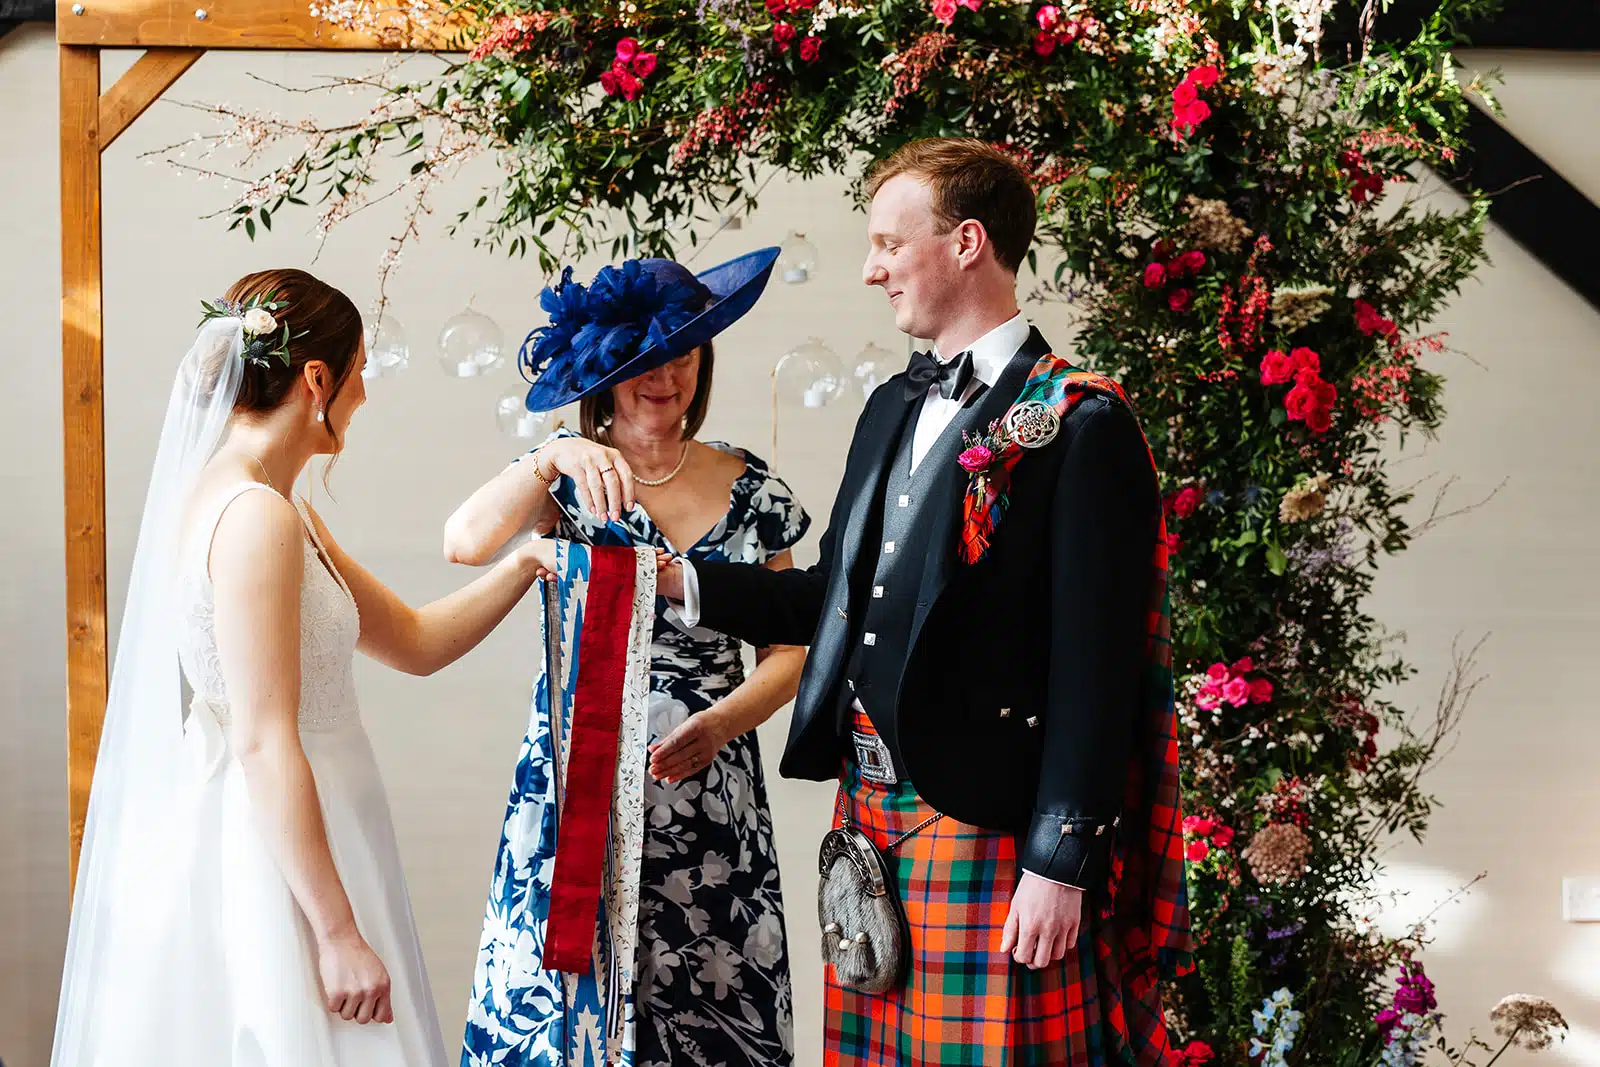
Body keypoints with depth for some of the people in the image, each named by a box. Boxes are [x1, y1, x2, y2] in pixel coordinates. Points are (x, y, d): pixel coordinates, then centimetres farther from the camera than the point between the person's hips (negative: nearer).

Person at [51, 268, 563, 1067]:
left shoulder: (275, 512, 13)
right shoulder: (255, 516, -18)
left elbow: (414, 641, 19)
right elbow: (265, 745, -23)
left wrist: (523, 565, 8)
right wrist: (340, 934, -22)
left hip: (278, 844, 10)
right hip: (272, 864, -10)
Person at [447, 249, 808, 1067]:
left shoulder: (751, 491, 6)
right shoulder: (568, 470, 2)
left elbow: (786, 652, 7)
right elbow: (464, 543, -16)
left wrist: (720, 723, -10)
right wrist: (552, 462, -29)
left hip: (708, 795, 1)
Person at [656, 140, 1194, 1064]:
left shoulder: (1081, 426, -10)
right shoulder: (894, 409, 16)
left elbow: (1095, 666, -14)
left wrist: (1060, 866, -16)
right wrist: (682, 580, 9)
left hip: (989, 825, -7)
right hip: (872, 812, 8)